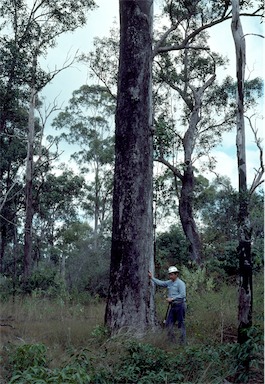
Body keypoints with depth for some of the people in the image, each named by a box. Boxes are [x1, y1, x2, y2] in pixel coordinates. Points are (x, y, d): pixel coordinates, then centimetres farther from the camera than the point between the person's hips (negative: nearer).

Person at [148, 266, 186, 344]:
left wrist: (172, 299, -19)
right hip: (173, 306, 8)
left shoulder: (180, 283, -12)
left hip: (180, 305, -8)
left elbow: (182, 295, -20)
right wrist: (152, 277, 12)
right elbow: (160, 283, 18)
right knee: (169, 323, 9)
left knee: (181, 324, -1)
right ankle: (172, 340, 19)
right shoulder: (169, 282, 12)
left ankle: (182, 342, 8)